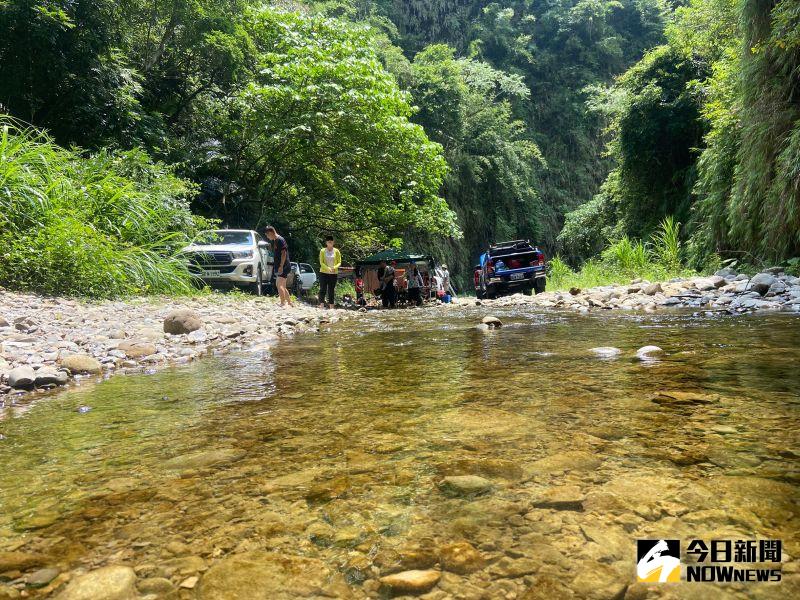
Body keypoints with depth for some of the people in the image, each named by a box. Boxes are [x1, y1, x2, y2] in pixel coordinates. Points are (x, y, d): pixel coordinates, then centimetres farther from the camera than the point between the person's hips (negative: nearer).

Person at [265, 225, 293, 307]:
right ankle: (290, 302, 23)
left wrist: (281, 266, -24)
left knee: (279, 285, -17)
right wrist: (277, 267, 19)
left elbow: (283, 253, -19)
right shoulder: (275, 241, 17)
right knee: (282, 286, 14)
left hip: (284, 267, -10)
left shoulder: (280, 240, -12)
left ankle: (283, 303, -19)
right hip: (279, 267, 10)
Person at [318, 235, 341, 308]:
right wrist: (328, 268, -19)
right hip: (323, 273, -1)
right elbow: (321, 262, -3)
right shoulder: (322, 251, 2)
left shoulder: (336, 251, 4)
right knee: (323, 290, -6)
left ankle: (331, 307, 6)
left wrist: (334, 267, -17)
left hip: (334, 274, 1)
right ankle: (321, 305, -5)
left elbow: (339, 262, 4)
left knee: (331, 291, 4)